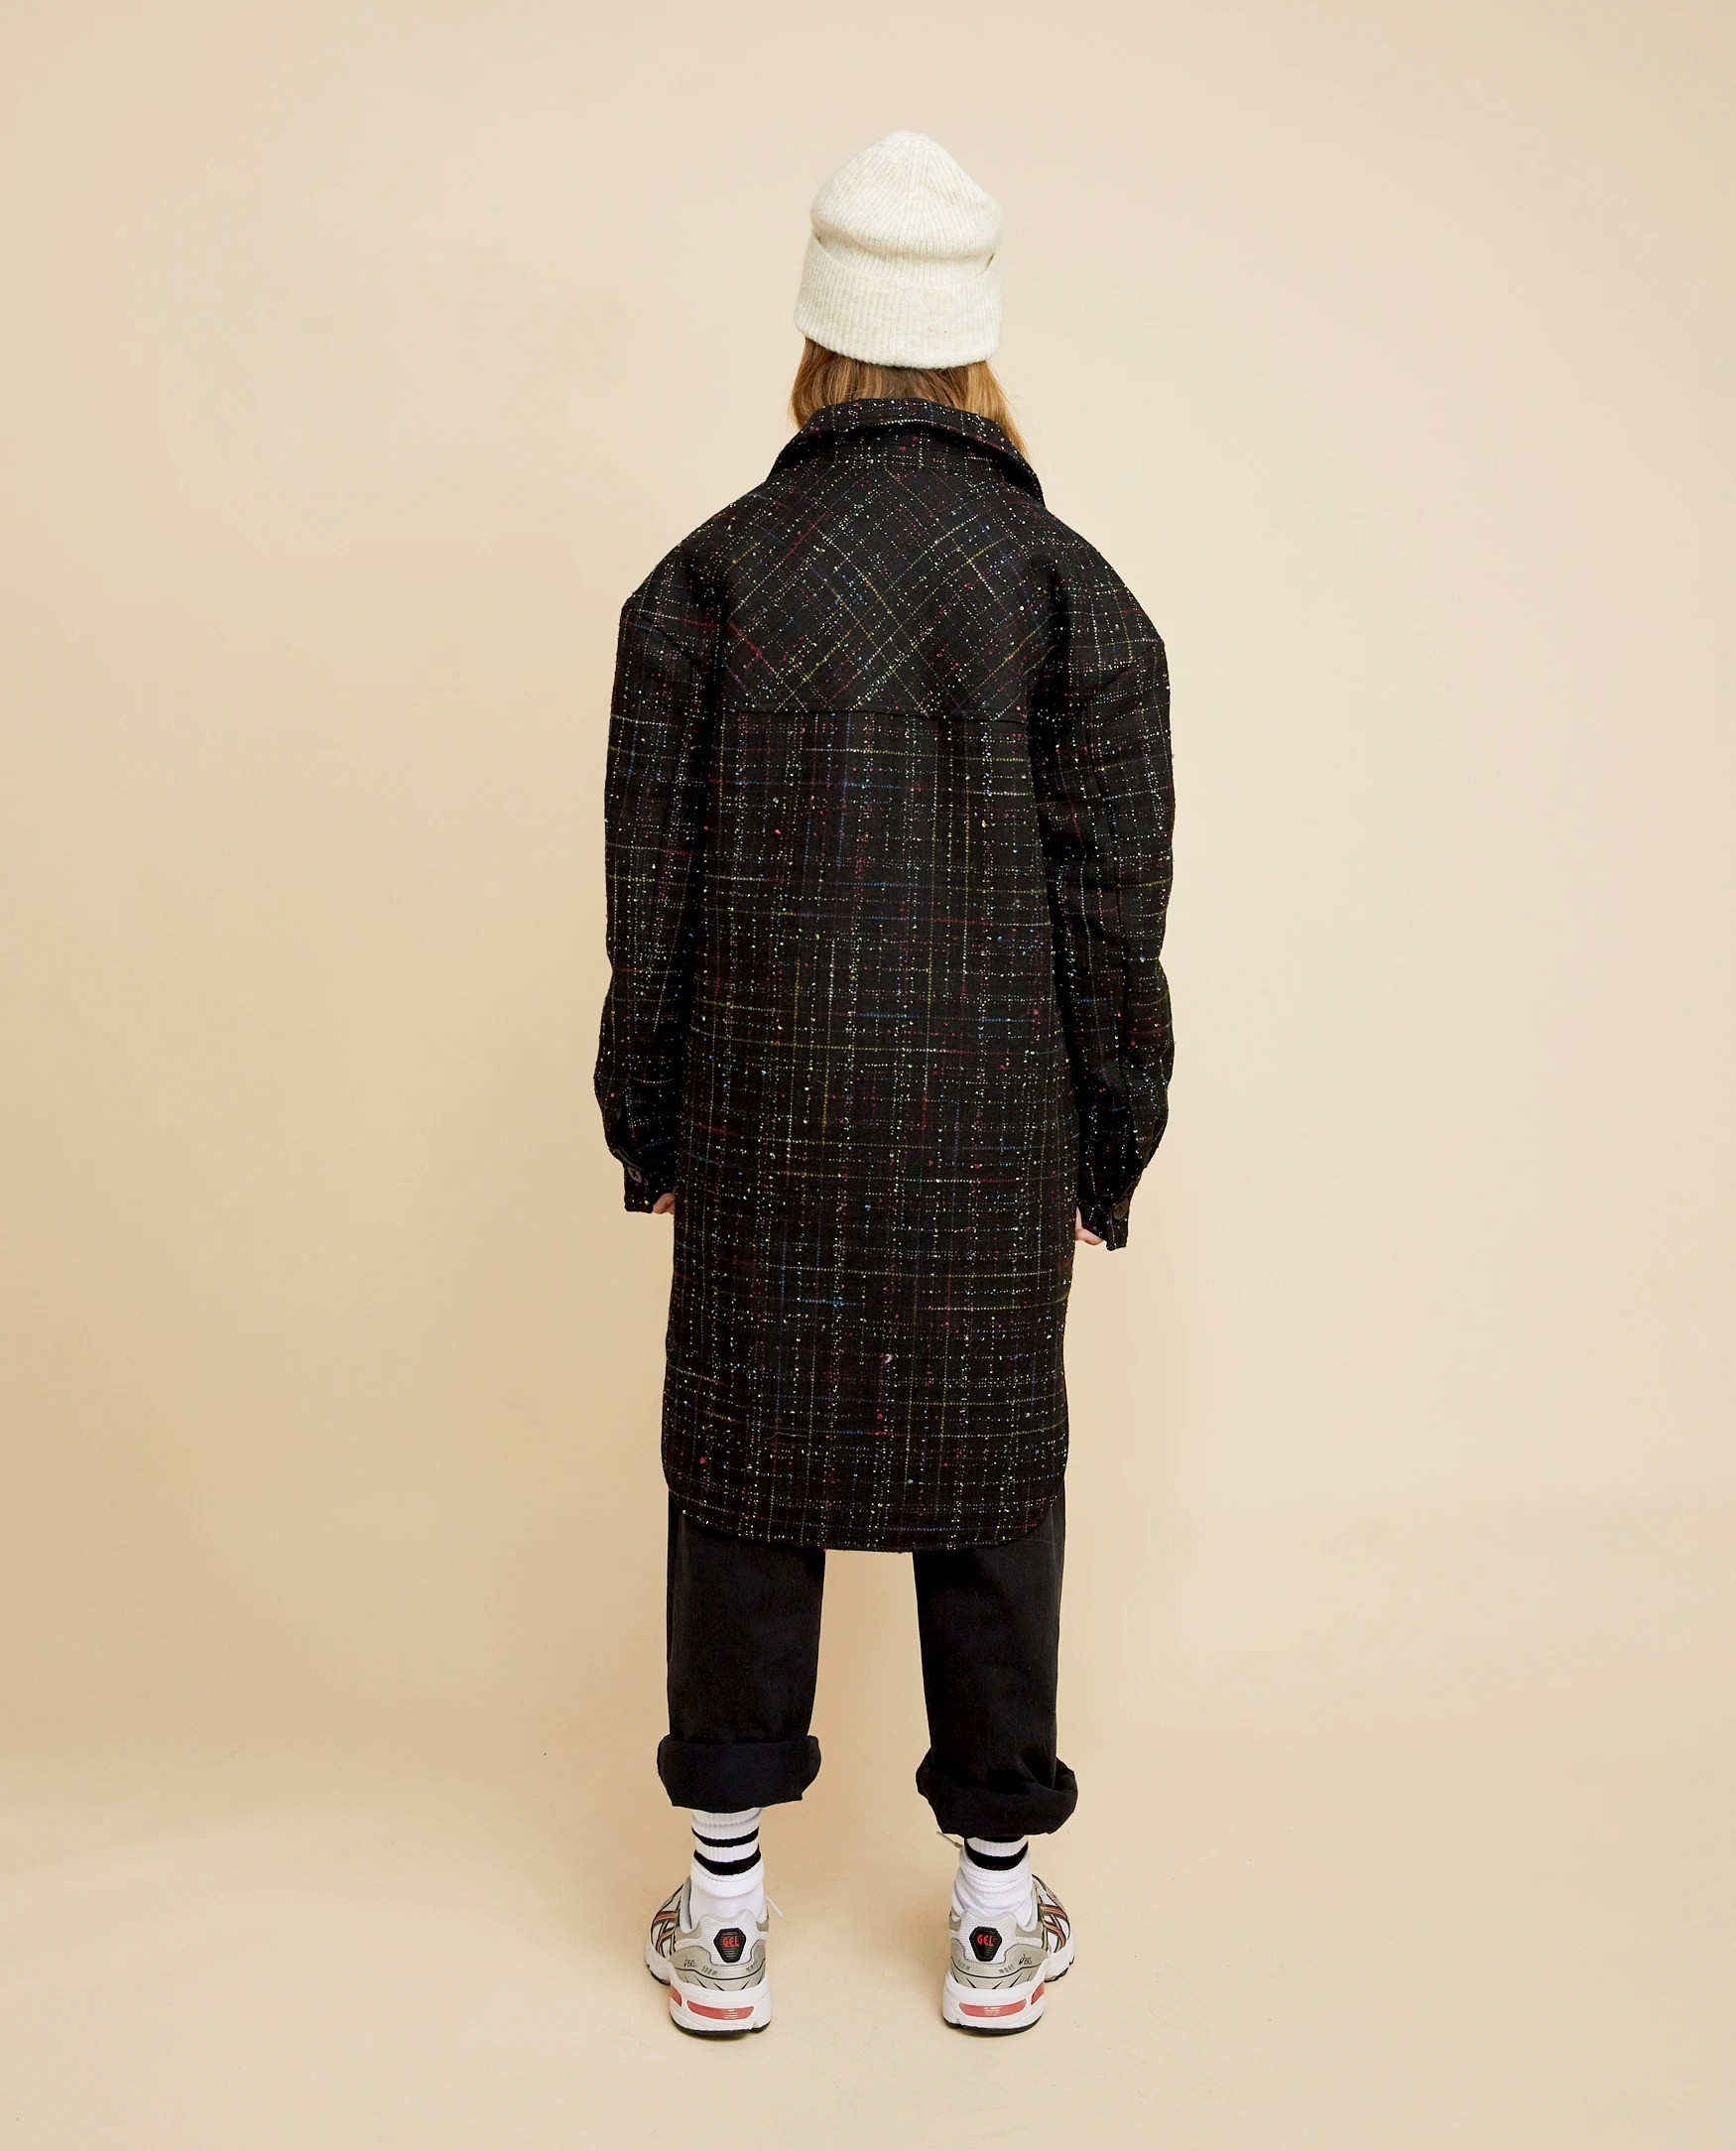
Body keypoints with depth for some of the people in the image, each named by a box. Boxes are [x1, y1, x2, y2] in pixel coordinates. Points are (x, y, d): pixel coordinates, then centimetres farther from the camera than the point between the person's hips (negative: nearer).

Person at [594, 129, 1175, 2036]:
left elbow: (650, 903, -2)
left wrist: (650, 1138, 9)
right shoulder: (1074, 593, -3)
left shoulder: (703, 583, -3)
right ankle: (997, 1914, 26)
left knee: (744, 1483, 12)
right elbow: (1115, 912, -3)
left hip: (761, 1139, 0)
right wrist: (1105, 1158, 7)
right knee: (990, 1496, 12)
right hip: (998, 1150, 0)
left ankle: (725, 1914, 25)